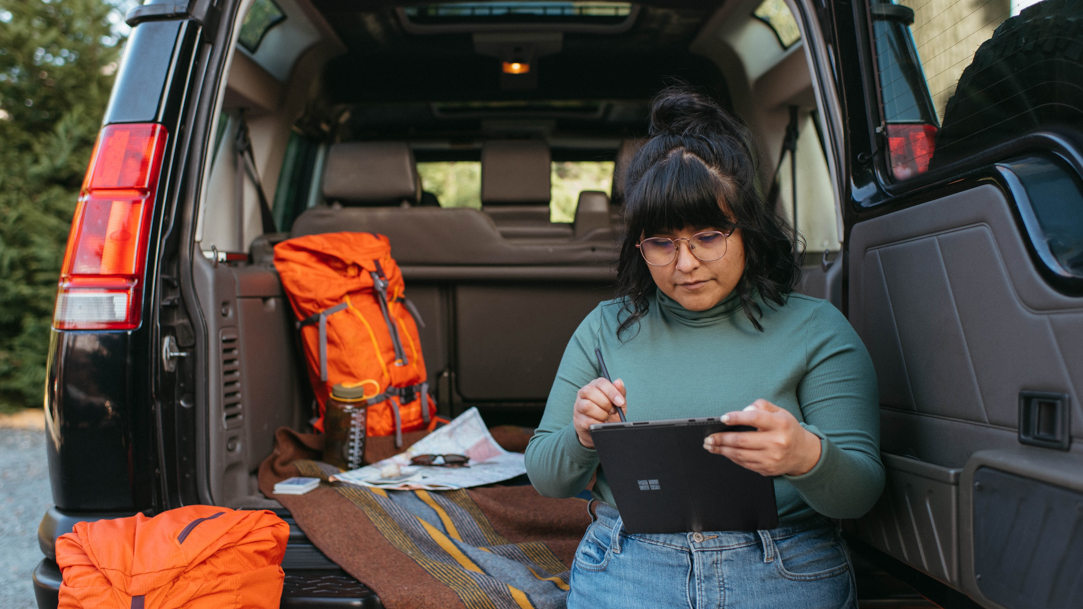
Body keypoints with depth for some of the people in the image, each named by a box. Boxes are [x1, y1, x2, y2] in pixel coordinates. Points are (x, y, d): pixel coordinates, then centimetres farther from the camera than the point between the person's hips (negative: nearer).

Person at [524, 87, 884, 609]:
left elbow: (861, 492, 1)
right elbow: (545, 478, 12)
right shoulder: (606, 328, 9)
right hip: (626, 563, 0)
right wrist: (581, 438, -11)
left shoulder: (816, 329, 5)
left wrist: (808, 457, -22)